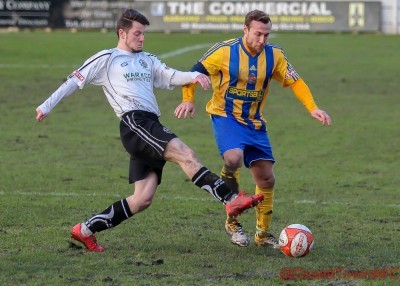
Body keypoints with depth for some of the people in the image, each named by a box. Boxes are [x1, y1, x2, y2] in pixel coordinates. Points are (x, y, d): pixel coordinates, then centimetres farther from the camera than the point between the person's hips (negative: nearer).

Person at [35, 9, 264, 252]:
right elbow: (75, 81, 11)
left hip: (151, 127, 8)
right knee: (187, 156, -23)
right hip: (134, 122, -8)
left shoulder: (148, 60, 27)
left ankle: (85, 231, 9)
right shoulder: (107, 59, 10)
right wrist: (47, 106, 10)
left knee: (143, 199, 1)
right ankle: (232, 200, -32)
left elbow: (170, 76, 13)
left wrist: (194, 76, -8)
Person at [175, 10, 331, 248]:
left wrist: (313, 108, -9)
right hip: (226, 117, -5)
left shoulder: (274, 55, -3)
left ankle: (263, 233, 22)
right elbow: (195, 72, -5)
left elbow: (295, 82, 3)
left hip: (254, 122, 5)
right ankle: (232, 221, -12)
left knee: (266, 178, 4)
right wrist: (188, 100, -19)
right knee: (233, 158, -32)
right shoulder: (225, 51, -13)